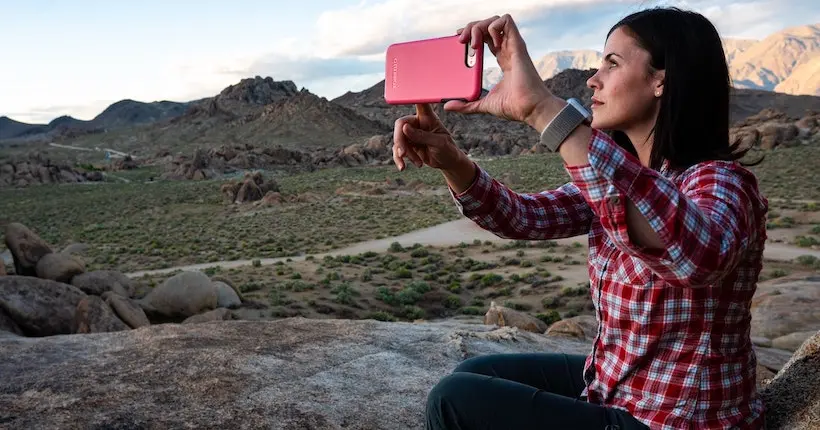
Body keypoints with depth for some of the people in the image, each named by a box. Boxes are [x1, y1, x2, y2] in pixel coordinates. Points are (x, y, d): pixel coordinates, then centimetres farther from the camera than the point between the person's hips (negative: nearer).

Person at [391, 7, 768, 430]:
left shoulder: (720, 182, -24)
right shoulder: (619, 179, 2)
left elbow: (698, 253, -48)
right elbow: (523, 216, -5)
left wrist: (542, 107, -52)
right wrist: (451, 162, -24)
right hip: (613, 383, 7)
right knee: (472, 377, 14)